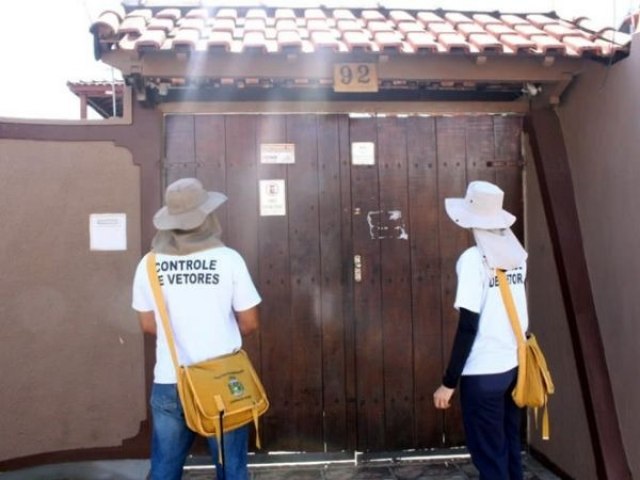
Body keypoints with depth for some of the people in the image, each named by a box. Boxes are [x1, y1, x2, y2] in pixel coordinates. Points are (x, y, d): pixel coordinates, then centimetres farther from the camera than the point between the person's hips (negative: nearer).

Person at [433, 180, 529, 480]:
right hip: (513, 366, 7)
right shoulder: (517, 256, 4)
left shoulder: (473, 259, -16)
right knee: (510, 450, 19)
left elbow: (468, 327, -18)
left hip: (482, 373, -7)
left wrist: (448, 382, -13)